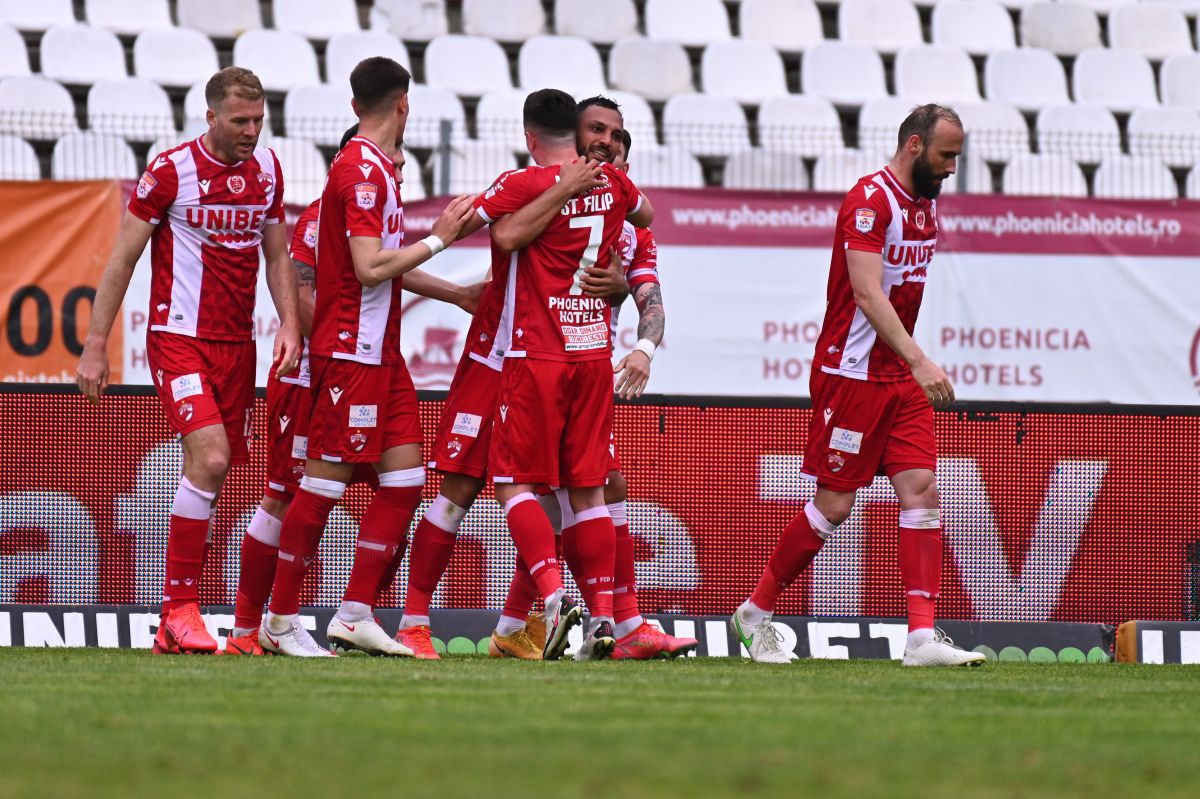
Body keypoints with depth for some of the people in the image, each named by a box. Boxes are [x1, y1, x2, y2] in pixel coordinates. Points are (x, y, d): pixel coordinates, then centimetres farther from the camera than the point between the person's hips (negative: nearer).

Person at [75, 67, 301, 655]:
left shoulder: (266, 169, 8)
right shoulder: (170, 171, -9)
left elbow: (277, 256, 18)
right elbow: (122, 260, -3)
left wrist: (289, 323, 3)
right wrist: (96, 345, -5)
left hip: (237, 343, 6)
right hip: (178, 337, -6)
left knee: (210, 475, 4)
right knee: (209, 457, -21)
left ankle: (172, 629, 10)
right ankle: (180, 609, -13)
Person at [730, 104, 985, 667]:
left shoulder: (926, 203, 12)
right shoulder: (870, 199, -16)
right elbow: (866, 293, -25)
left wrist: (912, 364, 19)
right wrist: (918, 361, -32)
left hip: (900, 375, 8)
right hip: (851, 373, -8)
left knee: (921, 490, -4)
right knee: (834, 504, -4)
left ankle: (922, 637, -9)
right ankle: (755, 612, 13)